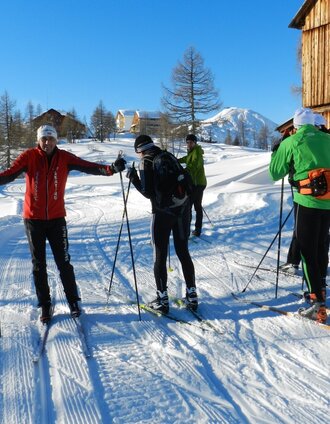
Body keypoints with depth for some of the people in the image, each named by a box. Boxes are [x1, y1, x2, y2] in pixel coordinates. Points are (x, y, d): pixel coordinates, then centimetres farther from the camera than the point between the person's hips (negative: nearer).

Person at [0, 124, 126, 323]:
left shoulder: (64, 158, -3)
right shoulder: (29, 157, -5)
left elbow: (88, 166, -12)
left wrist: (111, 169, -27)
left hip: (56, 218, 0)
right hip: (34, 219, 0)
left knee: (64, 263, 4)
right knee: (39, 265, 9)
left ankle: (74, 301, 19)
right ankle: (45, 305, 21)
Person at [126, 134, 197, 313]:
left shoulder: (145, 162, -5)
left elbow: (148, 192, -12)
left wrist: (133, 178, 0)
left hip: (162, 211, -5)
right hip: (183, 208, 5)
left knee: (160, 256, 8)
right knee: (183, 253, 15)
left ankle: (162, 300, 13)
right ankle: (191, 295, 21)